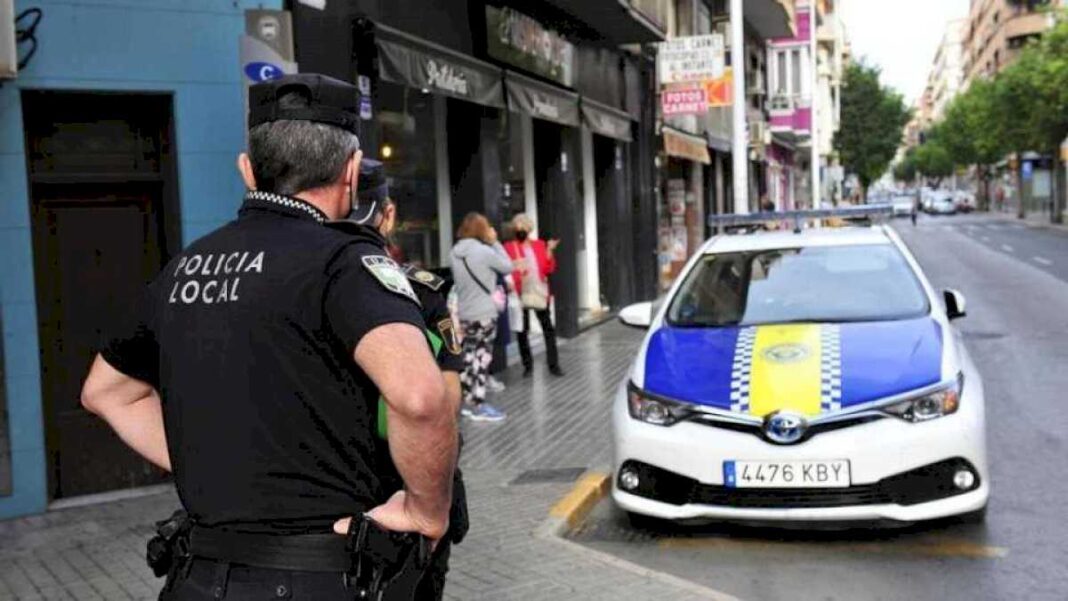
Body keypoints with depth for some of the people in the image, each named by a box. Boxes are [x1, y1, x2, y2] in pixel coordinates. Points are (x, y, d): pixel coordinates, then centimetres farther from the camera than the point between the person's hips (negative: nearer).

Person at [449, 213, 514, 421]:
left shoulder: (454, 253, 4)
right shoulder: (484, 251, -15)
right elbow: (508, 267, -4)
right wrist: (495, 242, 0)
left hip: (463, 314, 7)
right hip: (484, 314, -7)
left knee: (469, 356, 14)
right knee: (482, 358, 0)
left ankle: (467, 400, 21)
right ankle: (478, 406, 3)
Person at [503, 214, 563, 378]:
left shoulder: (540, 245, 8)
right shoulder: (509, 247, 0)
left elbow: (549, 269, 2)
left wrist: (549, 251, -10)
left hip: (540, 293, 2)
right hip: (520, 295, -2)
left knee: (548, 329, 3)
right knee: (522, 331, 5)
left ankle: (553, 364, 9)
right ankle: (527, 365, 17)